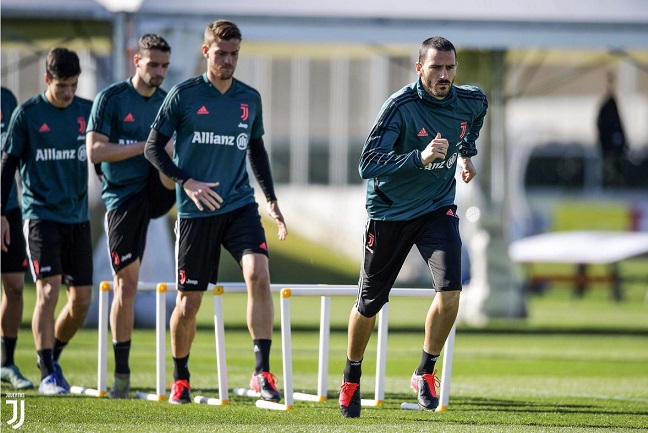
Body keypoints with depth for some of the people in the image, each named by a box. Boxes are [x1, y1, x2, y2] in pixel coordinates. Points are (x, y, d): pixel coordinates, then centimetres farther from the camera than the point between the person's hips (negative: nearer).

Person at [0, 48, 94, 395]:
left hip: (78, 217, 4)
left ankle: (52, 357, 25)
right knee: (48, 290, -16)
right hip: (40, 216, -4)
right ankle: (48, 373, -13)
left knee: (82, 298, 2)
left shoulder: (88, 112, 7)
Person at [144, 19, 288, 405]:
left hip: (240, 205, 2)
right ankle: (180, 378, 25)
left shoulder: (250, 99, 8)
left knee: (258, 273, -22)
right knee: (189, 299, 2)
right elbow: (153, 147, 0)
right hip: (196, 211, -2)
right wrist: (186, 182, -13)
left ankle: (262, 371, -21)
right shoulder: (184, 95, -3)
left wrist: (272, 199, 15)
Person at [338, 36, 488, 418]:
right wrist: (420, 158, -42)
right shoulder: (401, 106, -23)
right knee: (370, 303, 9)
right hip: (390, 211, -3)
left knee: (450, 290, -19)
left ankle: (425, 372, 2)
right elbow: (368, 164, -31)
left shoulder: (470, 101, -8)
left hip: (439, 209, 3)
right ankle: (352, 379, 32)